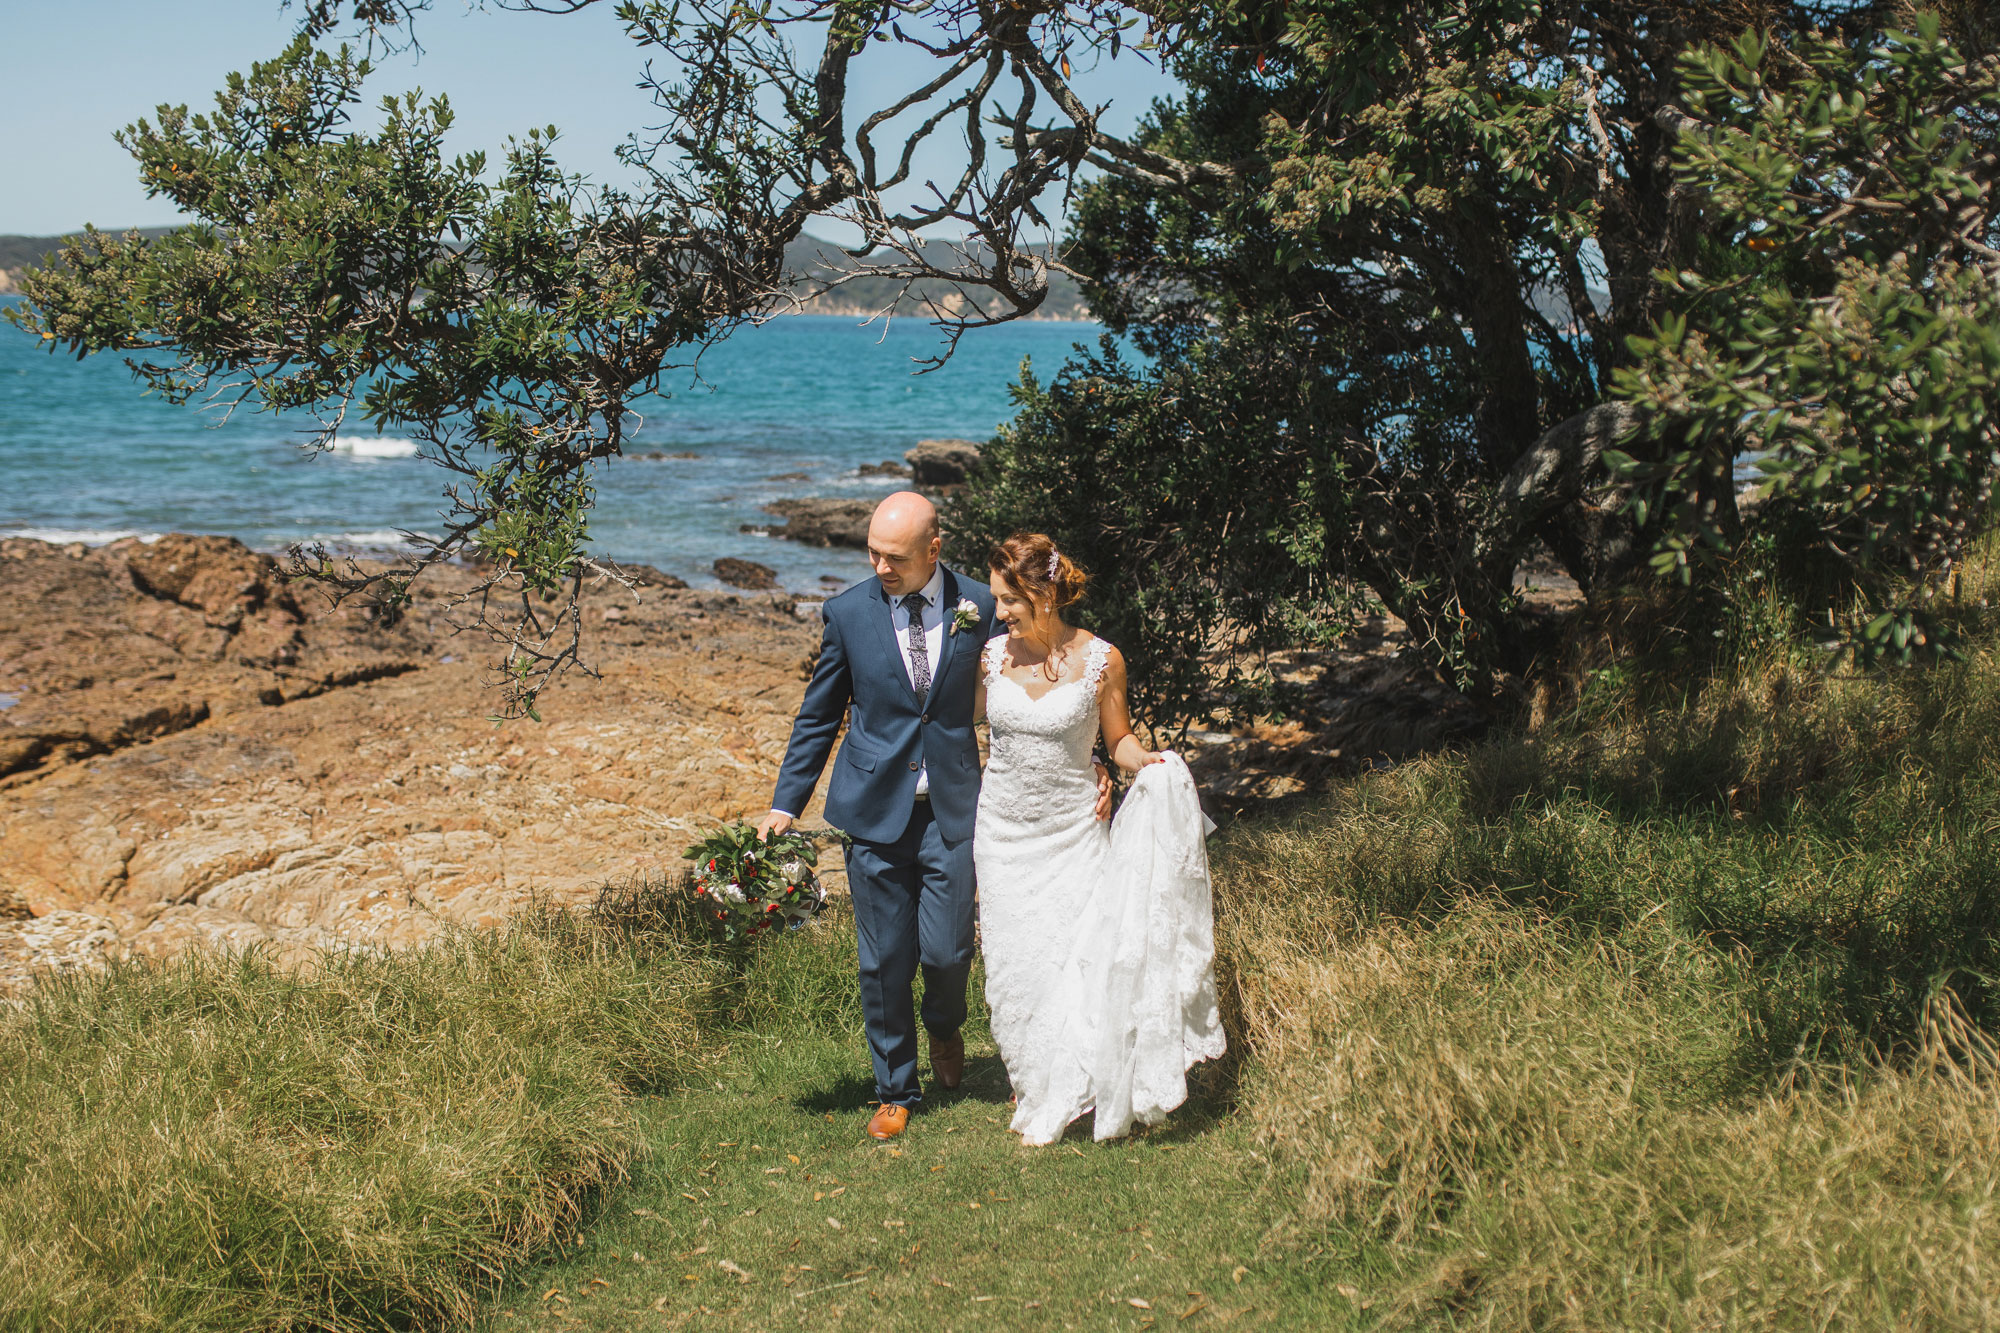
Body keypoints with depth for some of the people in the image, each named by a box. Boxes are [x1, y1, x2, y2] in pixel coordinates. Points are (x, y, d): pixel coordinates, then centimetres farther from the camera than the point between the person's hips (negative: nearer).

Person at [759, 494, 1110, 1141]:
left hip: (952, 808, 0)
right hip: (875, 809, 1)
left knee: (947, 951, -2)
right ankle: (895, 1090, 24)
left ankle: (944, 1027, 34)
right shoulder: (848, 612, -3)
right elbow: (818, 717, 7)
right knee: (884, 962, 5)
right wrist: (785, 803, 4)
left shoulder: (980, 609, -4)